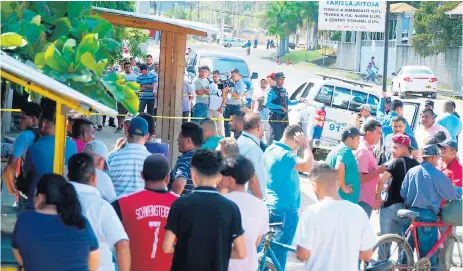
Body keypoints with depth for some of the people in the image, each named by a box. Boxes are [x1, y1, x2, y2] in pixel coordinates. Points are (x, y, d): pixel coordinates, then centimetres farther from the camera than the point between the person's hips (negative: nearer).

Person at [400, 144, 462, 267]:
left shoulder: (411, 171, 4)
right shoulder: (437, 174, -10)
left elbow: (403, 193, 5)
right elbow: (453, 195, -5)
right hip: (427, 215, -5)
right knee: (428, 253, 3)